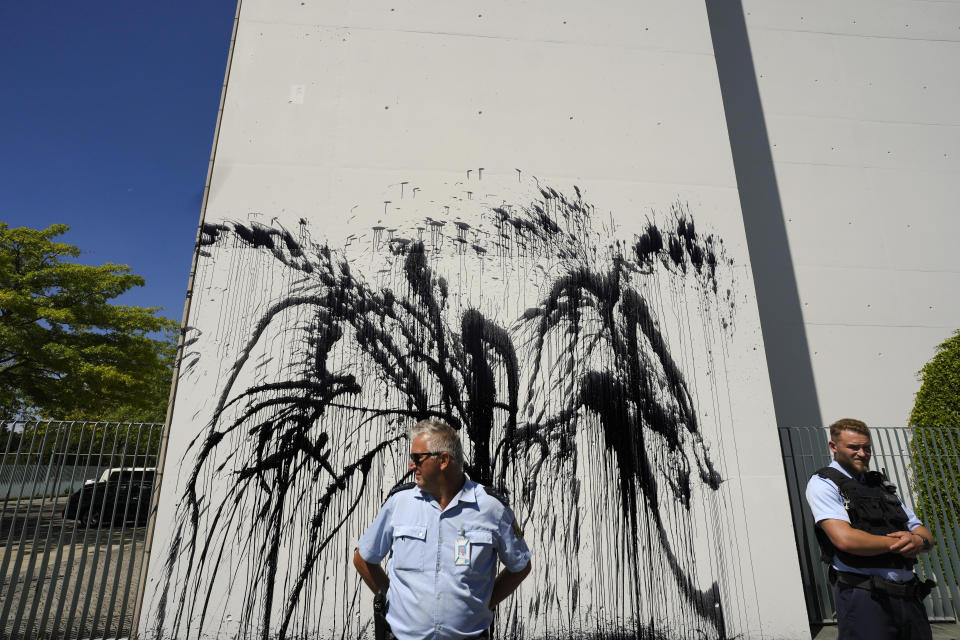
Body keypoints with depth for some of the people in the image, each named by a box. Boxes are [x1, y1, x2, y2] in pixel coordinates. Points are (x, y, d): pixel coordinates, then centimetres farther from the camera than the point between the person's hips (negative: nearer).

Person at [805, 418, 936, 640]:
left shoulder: (882, 486, 18)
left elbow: (927, 537, 17)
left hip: (909, 594, 6)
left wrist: (919, 540, -7)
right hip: (864, 597, -6)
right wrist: (898, 543, -6)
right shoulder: (822, 483, -5)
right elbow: (845, 539, -18)